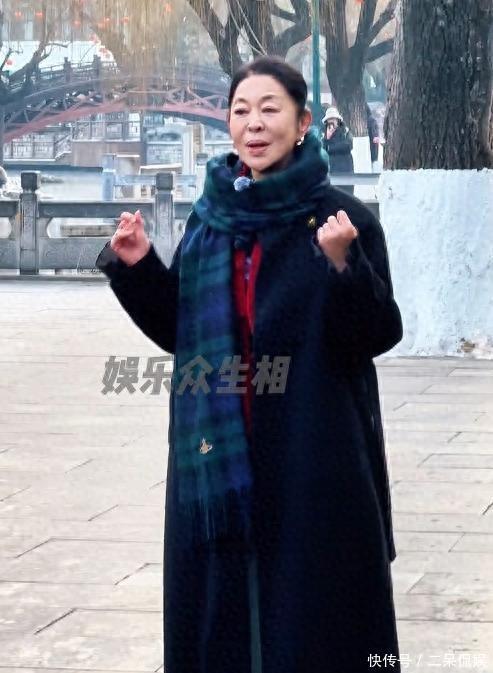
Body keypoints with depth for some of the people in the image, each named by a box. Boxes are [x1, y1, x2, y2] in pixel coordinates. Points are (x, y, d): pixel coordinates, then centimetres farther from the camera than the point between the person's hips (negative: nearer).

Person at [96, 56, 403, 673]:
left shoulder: (341, 217, -6)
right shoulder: (209, 219, 8)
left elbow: (377, 336, -11)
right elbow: (177, 329, 14)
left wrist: (343, 264, -27)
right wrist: (137, 267, 0)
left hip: (313, 459, -4)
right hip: (218, 456, 5)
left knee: (310, 616, 2)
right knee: (220, 613, 10)